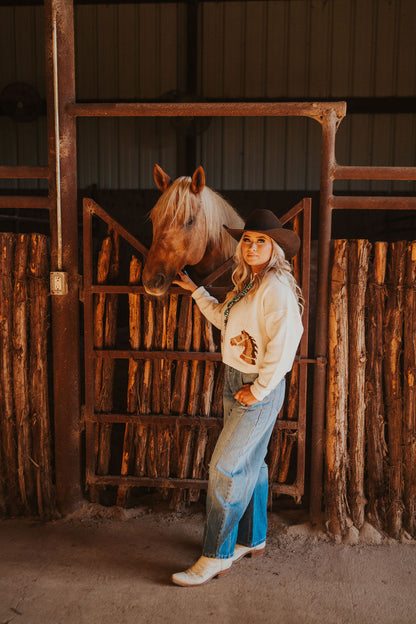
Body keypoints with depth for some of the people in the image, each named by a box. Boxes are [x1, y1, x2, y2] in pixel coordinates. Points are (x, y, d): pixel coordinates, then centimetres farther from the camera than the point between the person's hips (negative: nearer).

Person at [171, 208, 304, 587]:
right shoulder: (247, 283, 11)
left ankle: (217, 556, 8)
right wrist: (196, 291, 27)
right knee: (250, 464, 18)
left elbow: (285, 342, -25)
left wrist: (258, 390, -19)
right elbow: (225, 319, 26)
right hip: (236, 381, 9)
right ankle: (252, 539, 33)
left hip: (260, 389, -9)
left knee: (225, 468, -5)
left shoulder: (276, 287, -19)